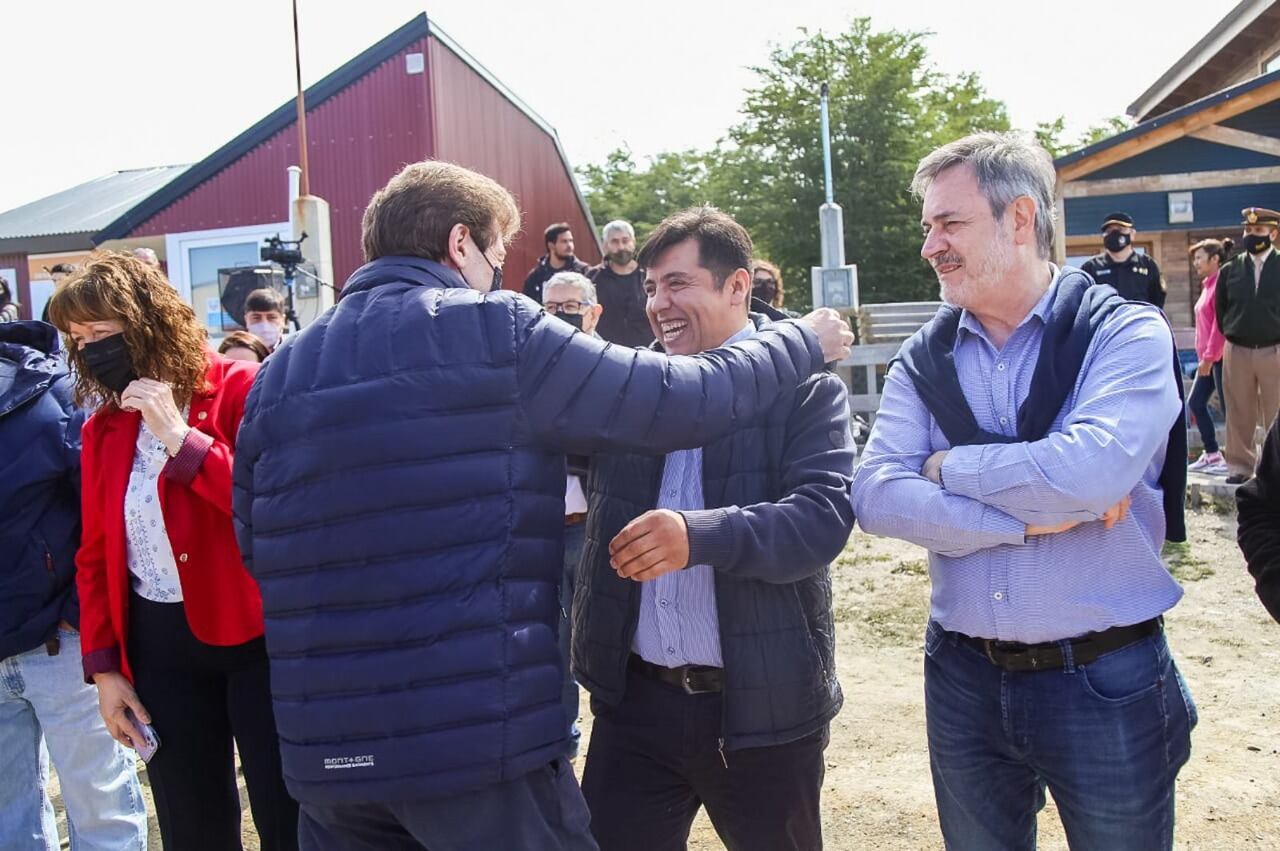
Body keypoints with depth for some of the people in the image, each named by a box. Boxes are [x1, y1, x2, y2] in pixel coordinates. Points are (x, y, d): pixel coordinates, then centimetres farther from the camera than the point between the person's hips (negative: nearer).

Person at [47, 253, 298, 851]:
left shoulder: (242, 390, -8)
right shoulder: (103, 427, 8)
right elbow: (96, 555, 12)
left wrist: (181, 438, -20)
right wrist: (103, 667, 7)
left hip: (254, 634, -5)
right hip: (158, 647, 5)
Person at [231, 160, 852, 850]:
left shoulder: (280, 373, 9)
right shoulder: (497, 333, -7)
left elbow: (253, 543, 16)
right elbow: (682, 402, -3)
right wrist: (801, 344, 14)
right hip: (477, 735, -5)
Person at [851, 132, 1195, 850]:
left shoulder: (1127, 333, -9)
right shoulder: (925, 360, 2)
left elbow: (1092, 471, -27)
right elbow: (876, 496, -11)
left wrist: (948, 467, -13)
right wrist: (1033, 517, -19)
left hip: (1105, 682, -3)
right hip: (964, 681, 4)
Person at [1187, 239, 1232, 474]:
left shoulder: (1221, 283, -14)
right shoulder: (1208, 284, 16)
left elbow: (1220, 323, -19)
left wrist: (1209, 357, -19)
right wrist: (1205, 356, 16)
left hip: (1220, 357, -10)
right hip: (1209, 358, 10)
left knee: (1228, 407, -4)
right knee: (1196, 402, 11)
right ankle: (1212, 455, 18)